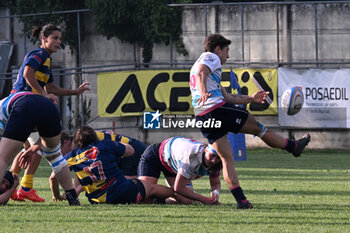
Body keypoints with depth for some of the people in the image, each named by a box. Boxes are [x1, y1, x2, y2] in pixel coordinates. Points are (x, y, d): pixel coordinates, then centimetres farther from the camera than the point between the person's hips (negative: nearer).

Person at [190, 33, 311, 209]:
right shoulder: (210, 57, 3)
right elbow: (201, 72, -22)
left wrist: (251, 99, 38)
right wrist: (203, 93, -38)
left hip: (202, 119, 9)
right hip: (216, 110, -9)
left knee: (227, 159, 5)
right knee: (256, 126, 8)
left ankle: (240, 199, -2)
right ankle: (293, 147, 21)